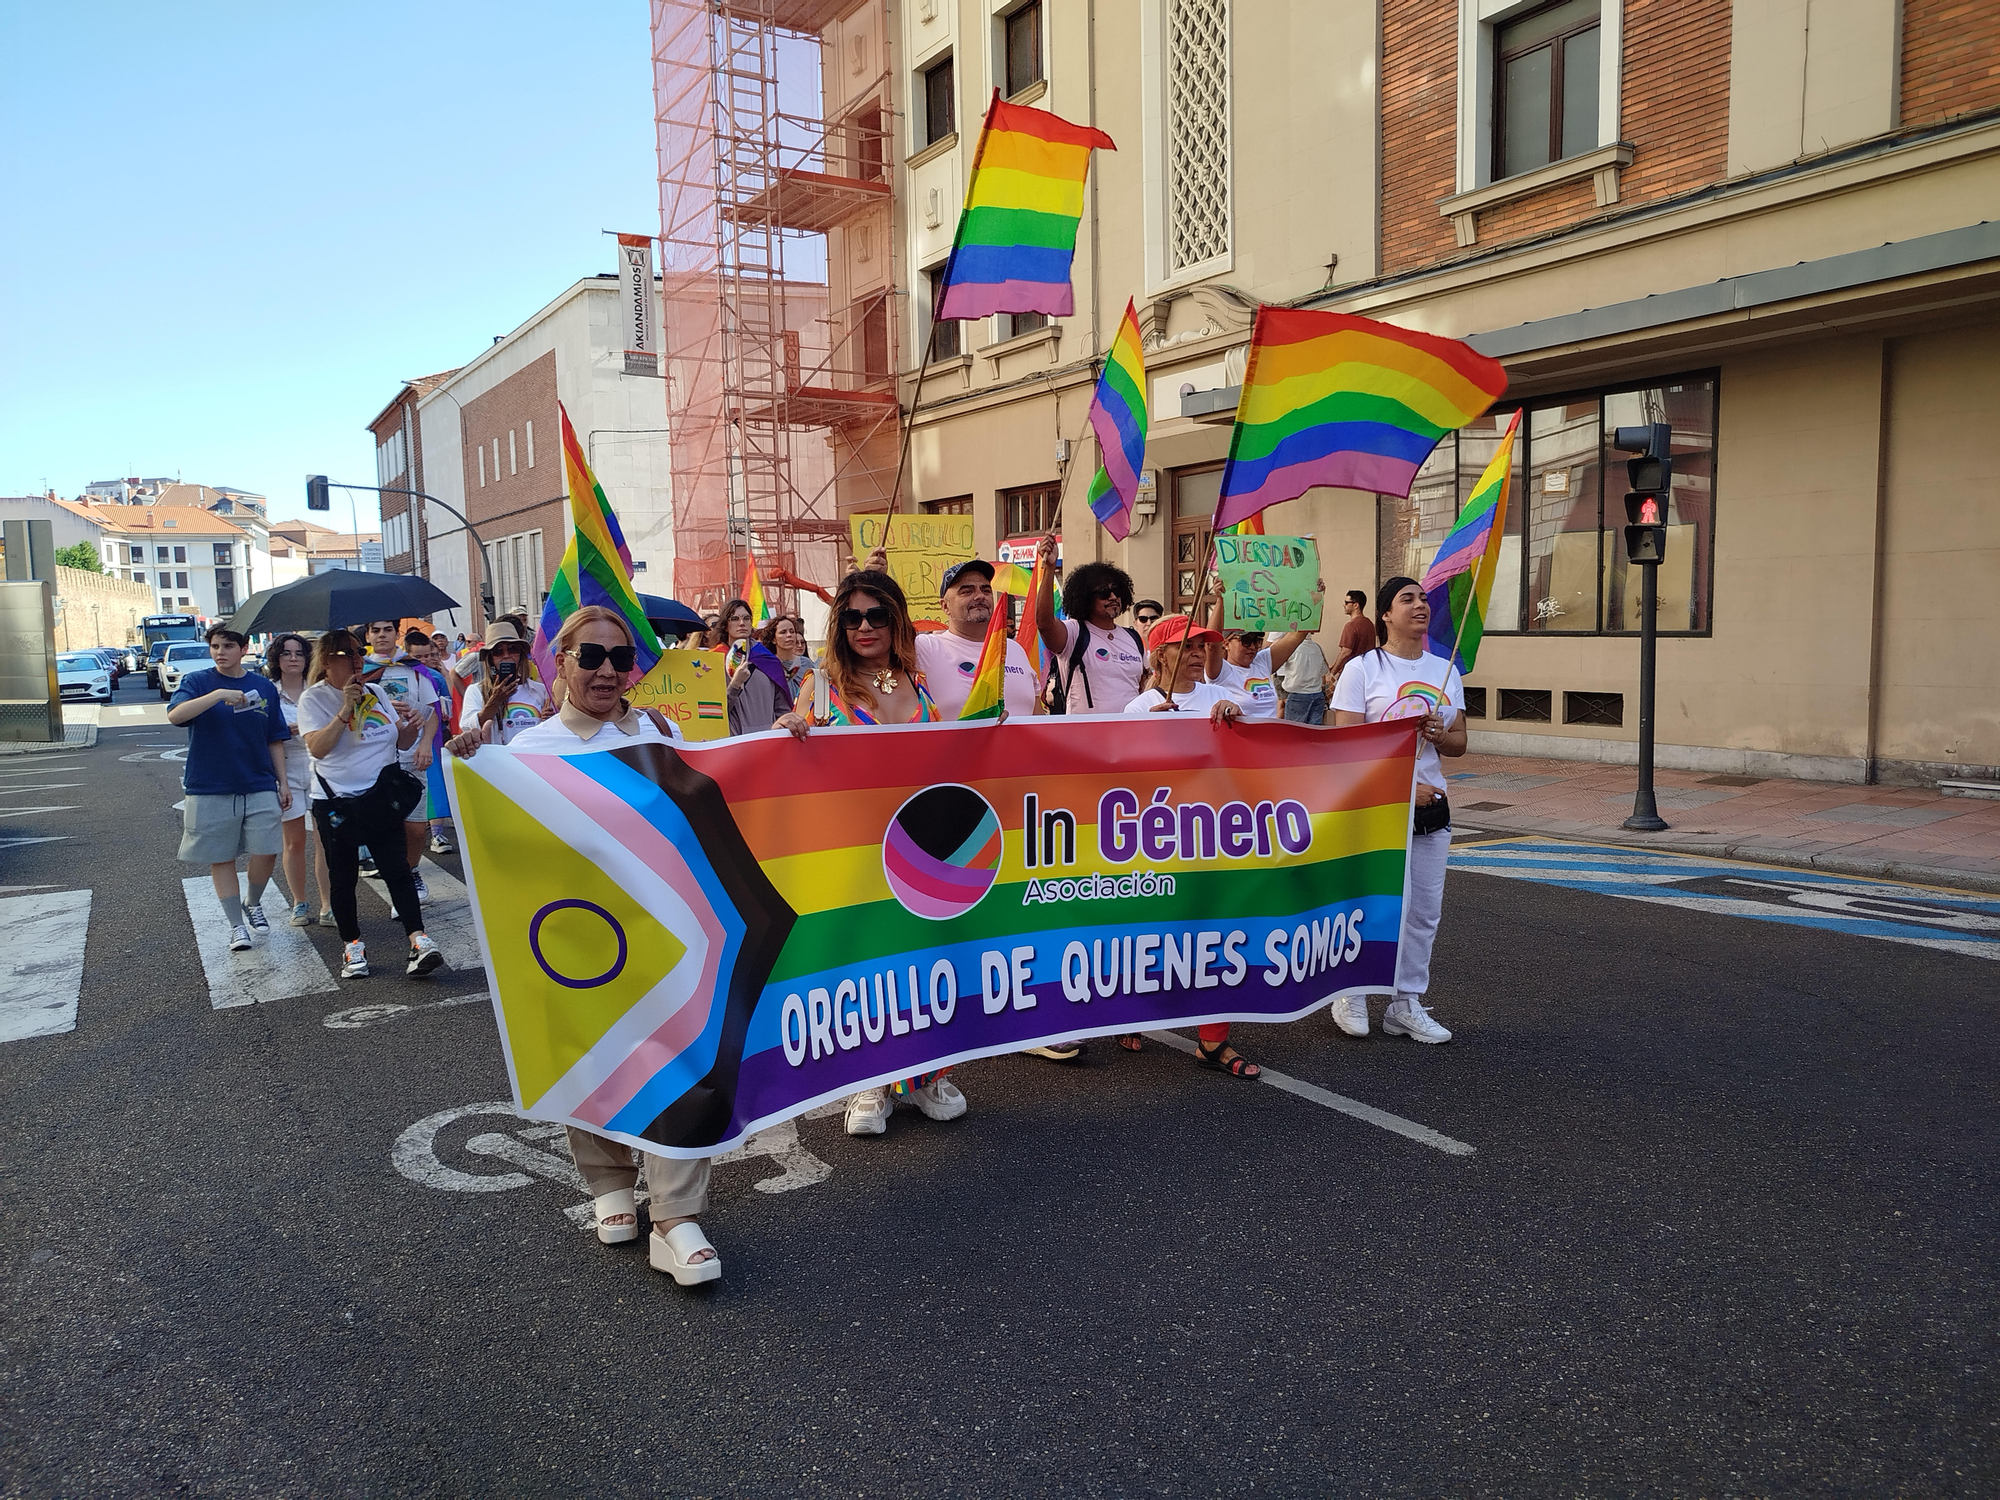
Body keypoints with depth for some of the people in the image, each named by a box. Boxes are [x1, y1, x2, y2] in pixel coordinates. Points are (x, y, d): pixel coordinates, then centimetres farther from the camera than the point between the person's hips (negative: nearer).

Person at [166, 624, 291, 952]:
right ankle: (236, 925, 17)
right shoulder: (197, 682, -1)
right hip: (210, 789, -1)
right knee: (221, 859, 5)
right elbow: (174, 715, -21)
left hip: (260, 788, 2)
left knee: (266, 852, -4)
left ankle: (253, 903, 24)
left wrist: (283, 782, 9)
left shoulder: (264, 687, 7)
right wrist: (220, 694, -31)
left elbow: (275, 740, 12)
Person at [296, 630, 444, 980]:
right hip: (336, 801, -3)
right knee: (342, 876, 7)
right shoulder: (314, 698, -4)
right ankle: (352, 945, 20)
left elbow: (402, 742, 14)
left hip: (381, 797, 3)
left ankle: (418, 939, -8)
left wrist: (413, 725, -8)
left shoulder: (376, 692, 9)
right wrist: (345, 710, -22)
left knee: (397, 869, -4)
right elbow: (317, 747, -18)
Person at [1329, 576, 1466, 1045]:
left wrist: (1440, 735, -8)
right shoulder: (1362, 669, -5)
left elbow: (1459, 743, 16)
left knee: (1424, 911, 7)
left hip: (1431, 806, 6)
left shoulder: (1447, 670, 11)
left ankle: (1406, 1005, 20)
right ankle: (1350, 996, 19)